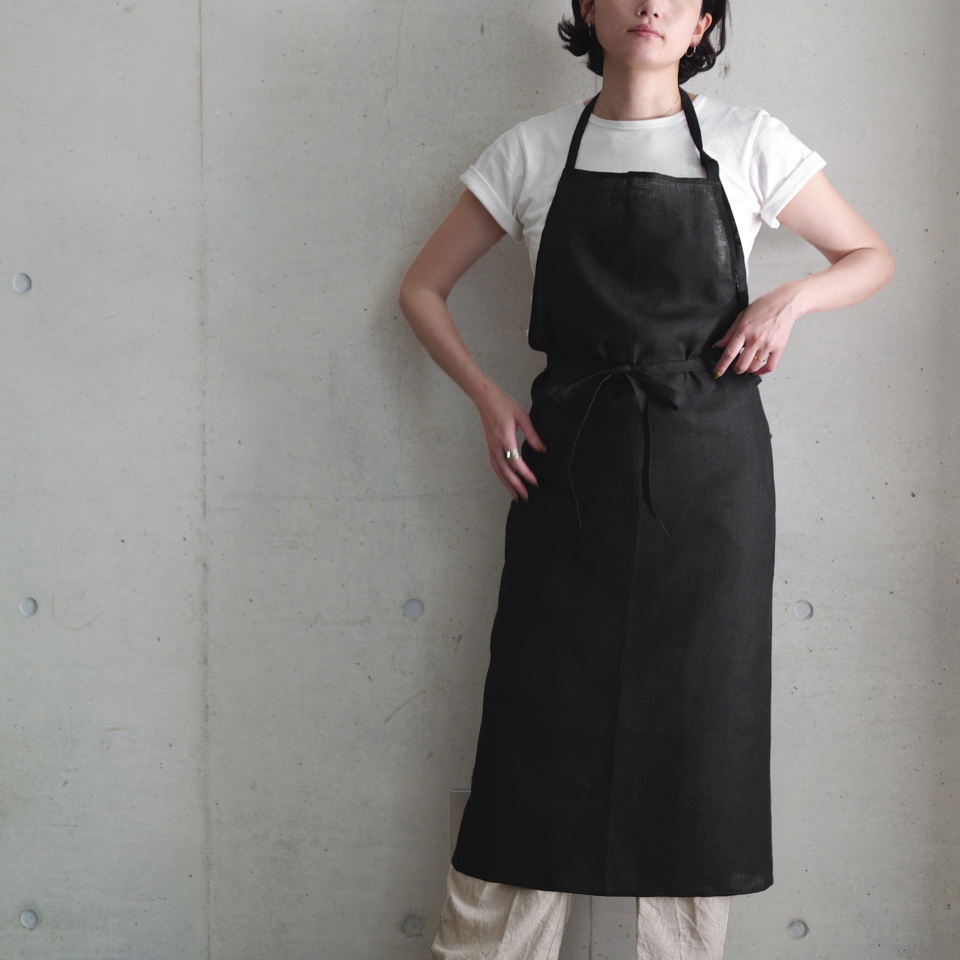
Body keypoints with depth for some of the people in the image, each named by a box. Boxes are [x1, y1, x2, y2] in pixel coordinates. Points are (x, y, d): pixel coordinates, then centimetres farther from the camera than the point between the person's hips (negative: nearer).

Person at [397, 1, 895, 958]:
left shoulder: (748, 142, 3)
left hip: (709, 468, 0)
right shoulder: (533, 151, 5)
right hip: (572, 467, 0)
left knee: (699, 723, 3)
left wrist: (792, 295, -6)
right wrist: (488, 399, -1)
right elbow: (422, 287, 12)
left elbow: (869, 257, 14)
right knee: (539, 732, -1)